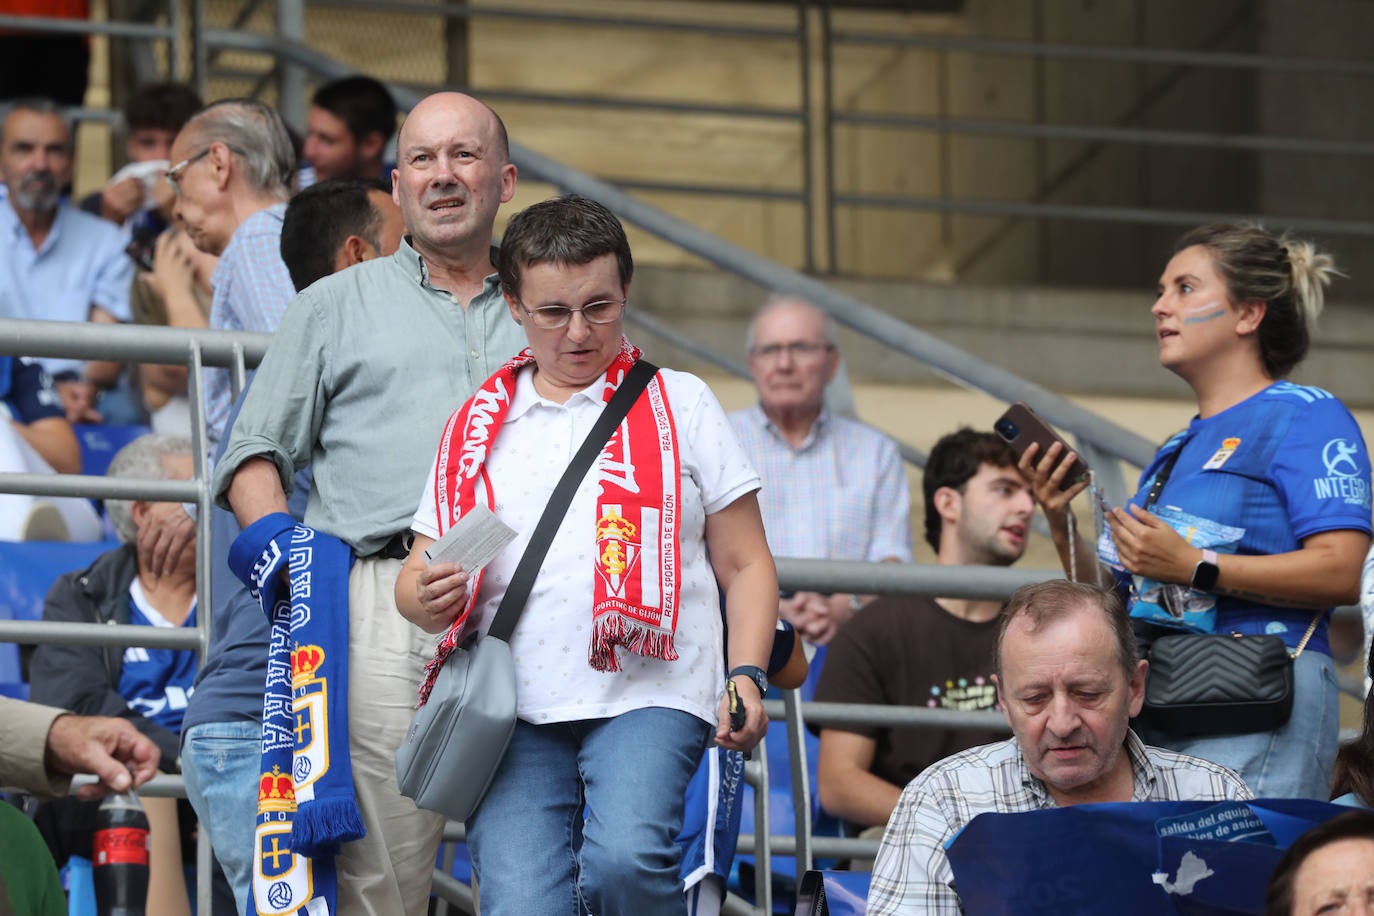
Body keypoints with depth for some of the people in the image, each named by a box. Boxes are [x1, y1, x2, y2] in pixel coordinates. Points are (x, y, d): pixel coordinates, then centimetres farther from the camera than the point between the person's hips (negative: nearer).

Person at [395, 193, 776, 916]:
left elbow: (744, 565, 12)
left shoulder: (681, 405, 13)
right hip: (515, 707, 2)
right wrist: (428, 599, -7)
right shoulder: (479, 427, 18)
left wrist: (746, 676, -4)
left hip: (648, 696, -2)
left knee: (624, 858, -29)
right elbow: (416, 577, 18)